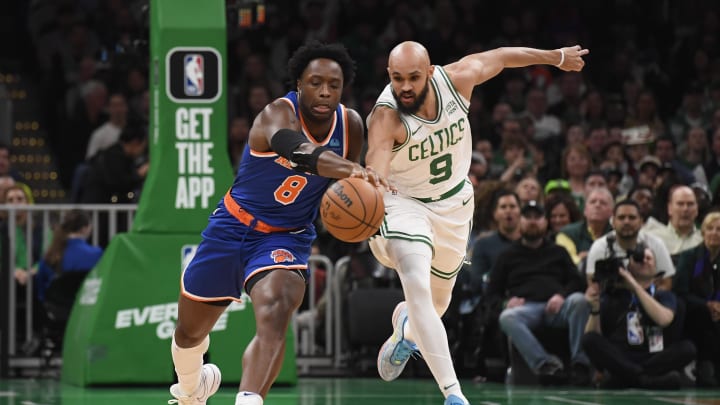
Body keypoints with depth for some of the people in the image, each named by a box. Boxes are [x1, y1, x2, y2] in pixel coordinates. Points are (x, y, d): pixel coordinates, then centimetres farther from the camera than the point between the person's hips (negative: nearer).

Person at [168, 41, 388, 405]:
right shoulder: (279, 114, -25)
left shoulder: (350, 125, -8)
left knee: (274, 315, -32)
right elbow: (294, 150, -50)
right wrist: (347, 168, -66)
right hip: (233, 227, -1)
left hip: (287, 237, 1)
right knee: (190, 331, 16)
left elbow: (345, 179, 14)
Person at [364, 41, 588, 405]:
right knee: (417, 289, -28)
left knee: (438, 300, 20)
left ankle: (405, 329, 58)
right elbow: (376, 168, -51)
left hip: (453, 202, 4)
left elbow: (499, 57, -2)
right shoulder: (386, 117, -33)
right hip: (404, 203, -4)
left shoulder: (456, 78, -21)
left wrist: (558, 57, 13)